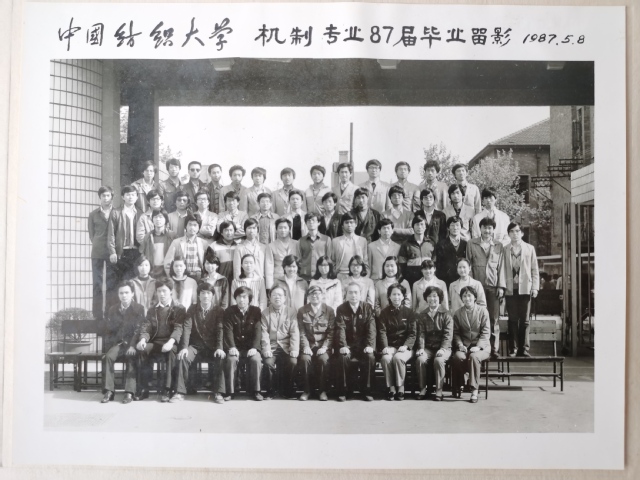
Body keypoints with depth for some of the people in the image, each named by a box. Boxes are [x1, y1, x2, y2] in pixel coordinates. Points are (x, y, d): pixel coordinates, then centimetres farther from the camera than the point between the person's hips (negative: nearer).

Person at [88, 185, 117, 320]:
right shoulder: (93, 214, 12)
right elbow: (91, 234, 12)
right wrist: (97, 246, 1)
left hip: (113, 252, -1)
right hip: (97, 253, 1)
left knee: (112, 284, -1)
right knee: (97, 285, 0)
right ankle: (97, 315, 2)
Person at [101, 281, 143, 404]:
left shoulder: (139, 309, 3)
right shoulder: (113, 309, 17)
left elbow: (139, 329, -7)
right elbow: (106, 329, 18)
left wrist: (133, 345, -21)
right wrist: (108, 345, 1)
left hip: (132, 344, -3)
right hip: (117, 343, 3)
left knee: (132, 359, -31)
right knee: (108, 357, -26)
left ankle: (129, 392, -29)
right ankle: (108, 391, -23)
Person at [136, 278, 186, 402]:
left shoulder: (179, 309, 7)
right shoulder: (152, 310, 20)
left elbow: (178, 328, -7)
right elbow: (146, 327, 8)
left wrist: (171, 341, -28)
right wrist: (143, 339, -17)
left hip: (169, 343, -3)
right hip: (155, 342, 3)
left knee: (171, 350, -37)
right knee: (142, 348, -29)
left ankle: (167, 389, -30)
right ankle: (144, 387, -22)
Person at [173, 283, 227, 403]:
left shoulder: (219, 311, 1)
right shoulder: (192, 309, 5)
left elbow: (220, 330, -10)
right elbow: (187, 328, -6)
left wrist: (219, 348, -27)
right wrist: (184, 347, -21)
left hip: (213, 347, -1)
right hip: (195, 346, 1)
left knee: (221, 358, -32)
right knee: (183, 357, -28)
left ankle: (218, 393, -23)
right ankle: (180, 392, -20)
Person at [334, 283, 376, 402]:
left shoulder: (368, 308, 3)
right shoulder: (341, 309, 1)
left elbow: (371, 328, -6)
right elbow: (340, 329, -11)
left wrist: (370, 345, -21)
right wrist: (343, 346, -26)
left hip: (363, 345, 1)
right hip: (348, 345, -1)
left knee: (370, 358, -28)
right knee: (343, 357, -30)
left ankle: (366, 391, -13)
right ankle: (343, 391, -15)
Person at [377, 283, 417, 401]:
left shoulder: (409, 312, 7)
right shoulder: (384, 312, 9)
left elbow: (412, 333, 1)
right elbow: (382, 331, -1)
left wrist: (406, 346, -17)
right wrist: (385, 347, -17)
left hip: (404, 347, -1)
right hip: (389, 346, 1)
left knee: (398, 358, -33)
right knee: (386, 358, -31)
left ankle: (401, 388, -18)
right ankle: (391, 388, -20)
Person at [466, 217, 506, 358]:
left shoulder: (499, 246, 12)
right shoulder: (471, 244, 8)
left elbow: (501, 267, 9)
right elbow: (468, 265, 6)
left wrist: (501, 286, 1)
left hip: (493, 287, 1)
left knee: (494, 319, -2)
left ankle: (494, 349, 3)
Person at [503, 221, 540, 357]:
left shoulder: (530, 248, 7)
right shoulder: (505, 250, 5)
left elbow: (535, 270, 6)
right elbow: (503, 269, 3)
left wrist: (535, 287, 0)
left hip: (525, 288, 0)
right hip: (510, 289, 0)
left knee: (524, 320, 2)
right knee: (513, 320, 2)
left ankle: (523, 349, 7)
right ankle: (513, 349, 7)